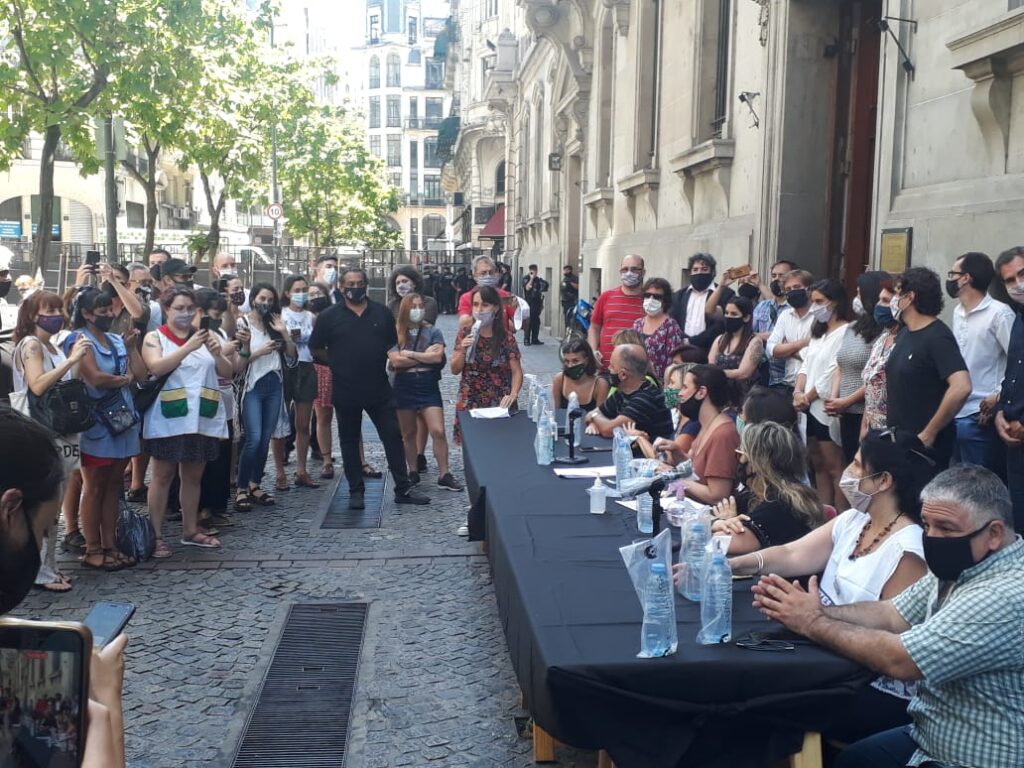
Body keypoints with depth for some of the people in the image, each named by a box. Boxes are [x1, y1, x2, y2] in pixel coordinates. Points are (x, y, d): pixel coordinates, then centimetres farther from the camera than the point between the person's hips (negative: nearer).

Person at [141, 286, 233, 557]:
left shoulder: (205, 335, 11)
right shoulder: (155, 337, 2)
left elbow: (228, 373, 8)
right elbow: (156, 367, -17)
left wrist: (217, 354, -13)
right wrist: (189, 347, -25)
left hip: (202, 418, 4)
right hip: (168, 419, -4)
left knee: (193, 476, 12)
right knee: (162, 476, 1)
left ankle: (190, 530, 23)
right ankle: (156, 535, 6)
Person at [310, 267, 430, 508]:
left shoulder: (382, 313, 6)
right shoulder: (329, 316, 0)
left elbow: (394, 343, 15)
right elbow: (316, 348, 4)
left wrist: (386, 359, 1)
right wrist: (337, 364, -2)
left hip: (379, 388, 1)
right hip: (346, 391, -1)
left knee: (393, 436, 3)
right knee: (349, 442, 8)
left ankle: (403, 489, 11)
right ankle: (356, 492, 19)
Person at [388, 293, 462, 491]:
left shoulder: (433, 332, 3)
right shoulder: (396, 333, 1)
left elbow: (437, 357, -12)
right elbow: (395, 361, -13)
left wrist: (410, 354, -9)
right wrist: (425, 356, -8)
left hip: (428, 387, -1)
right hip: (404, 387, 1)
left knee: (438, 431, -8)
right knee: (408, 433, 11)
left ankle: (444, 475, -1)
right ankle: (413, 472, 24)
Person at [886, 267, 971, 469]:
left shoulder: (937, 337, -17)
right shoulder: (904, 333, 10)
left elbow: (961, 388, -29)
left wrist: (929, 433, -23)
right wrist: (891, 422, 11)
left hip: (924, 446, -8)